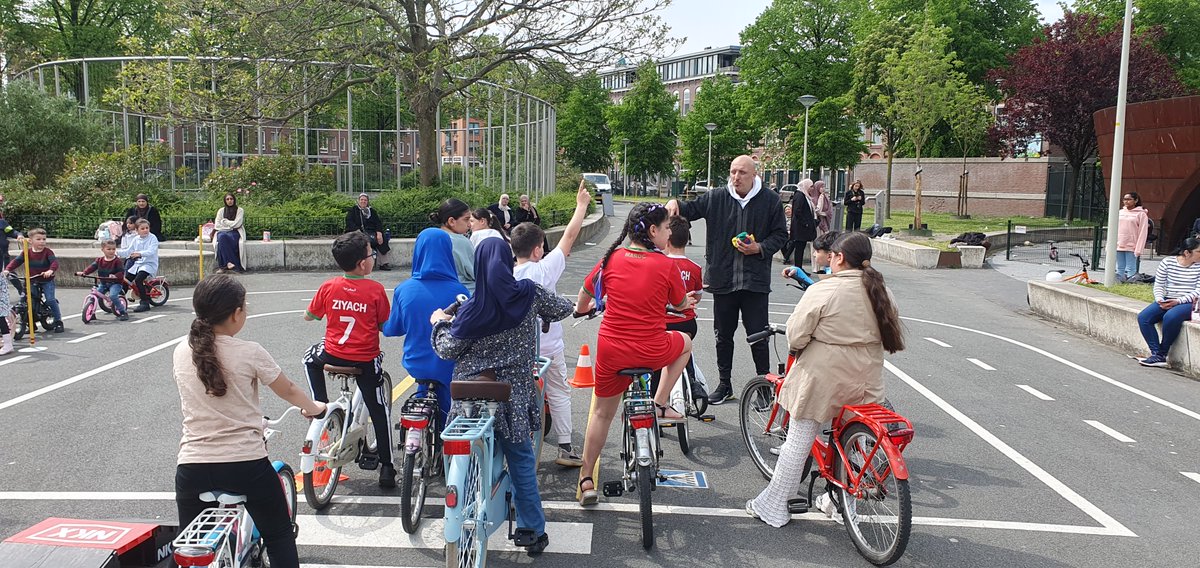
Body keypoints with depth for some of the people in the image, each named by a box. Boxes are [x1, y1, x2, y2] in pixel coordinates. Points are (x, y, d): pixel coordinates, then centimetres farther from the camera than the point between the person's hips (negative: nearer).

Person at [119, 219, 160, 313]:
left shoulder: (152, 238, -8)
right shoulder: (136, 239, 10)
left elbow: (151, 251, -23)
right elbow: (128, 251, 12)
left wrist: (139, 254, -39)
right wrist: (117, 252, -4)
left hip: (149, 264, -7)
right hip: (137, 264, 7)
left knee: (138, 280, -26)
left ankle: (145, 303, -20)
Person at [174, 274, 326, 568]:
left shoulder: (181, 353, 3)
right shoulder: (250, 353, -10)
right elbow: (289, 392, 4)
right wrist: (314, 407, 25)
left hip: (192, 465, 4)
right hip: (246, 464, -3)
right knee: (279, 536, 16)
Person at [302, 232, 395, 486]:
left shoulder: (328, 287, -4)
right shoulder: (375, 290, -11)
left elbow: (309, 316, 9)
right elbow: (385, 326, -4)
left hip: (332, 355, 2)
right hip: (366, 361, -1)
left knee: (311, 357, 36)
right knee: (379, 411, 11)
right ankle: (387, 468, 12)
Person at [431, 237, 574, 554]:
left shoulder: (473, 309, -10)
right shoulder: (529, 295, -6)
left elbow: (447, 350, -4)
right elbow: (563, 309, 11)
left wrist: (439, 323, 13)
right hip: (514, 394, 1)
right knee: (521, 460, 11)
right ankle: (533, 532, 18)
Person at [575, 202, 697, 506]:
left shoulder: (612, 258, -2)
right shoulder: (665, 265, -9)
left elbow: (586, 294, 12)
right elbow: (680, 304, 7)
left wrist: (582, 308, 36)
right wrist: (687, 301, 31)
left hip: (610, 351, 3)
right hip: (652, 351, -3)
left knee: (602, 412, 21)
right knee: (684, 342, 31)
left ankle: (586, 480, 25)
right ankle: (661, 403, 23)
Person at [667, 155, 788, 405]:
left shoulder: (770, 201, 0)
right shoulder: (716, 198, 3)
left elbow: (780, 234, 6)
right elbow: (691, 209, 10)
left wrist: (759, 248, -10)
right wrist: (675, 204, -12)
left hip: (755, 280, -2)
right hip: (722, 279, 2)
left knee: (758, 336, 1)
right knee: (723, 335, 12)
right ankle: (724, 384, 26)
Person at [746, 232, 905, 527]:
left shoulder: (822, 291, -15)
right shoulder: (881, 292, 3)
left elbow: (796, 336, -15)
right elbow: (891, 336, 11)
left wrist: (797, 348, 6)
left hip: (822, 378, -5)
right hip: (865, 379, 6)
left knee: (797, 442, 4)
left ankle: (773, 507, 13)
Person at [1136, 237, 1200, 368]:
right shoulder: (1167, 262, 3)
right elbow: (1158, 285, 6)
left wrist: (1178, 301, -18)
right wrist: (1160, 300, -13)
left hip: (1188, 303, -3)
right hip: (1167, 301, 4)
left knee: (1170, 317, -35)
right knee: (1143, 317, -21)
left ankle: (1161, 354, -19)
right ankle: (1156, 353, -23)